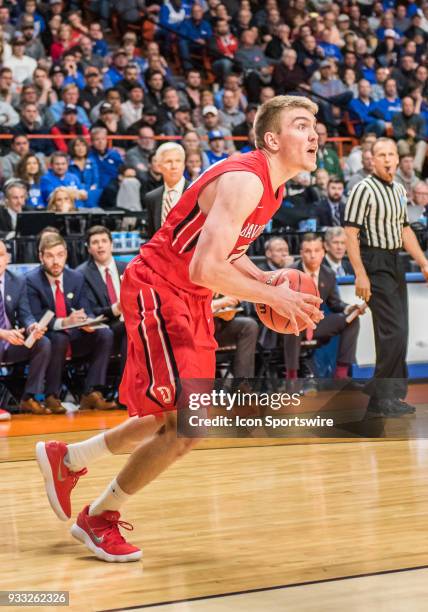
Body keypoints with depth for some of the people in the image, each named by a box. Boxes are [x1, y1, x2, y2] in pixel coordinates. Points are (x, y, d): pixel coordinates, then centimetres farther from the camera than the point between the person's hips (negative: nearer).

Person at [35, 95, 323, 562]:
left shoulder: (272, 187, 7)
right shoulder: (243, 181, -24)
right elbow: (204, 269, -32)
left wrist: (265, 279, 2)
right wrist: (272, 296, -23)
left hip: (191, 301, 10)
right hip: (157, 291, -10)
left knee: (173, 421, 17)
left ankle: (65, 459, 35)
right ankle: (98, 519, 3)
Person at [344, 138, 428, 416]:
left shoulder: (400, 190, 14)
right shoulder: (364, 190, -11)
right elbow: (351, 233, -15)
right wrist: (360, 275, -20)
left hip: (396, 263, 8)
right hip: (375, 265, -8)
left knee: (398, 333, 11)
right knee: (394, 331, -13)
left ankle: (392, 394, 21)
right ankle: (382, 396, -5)